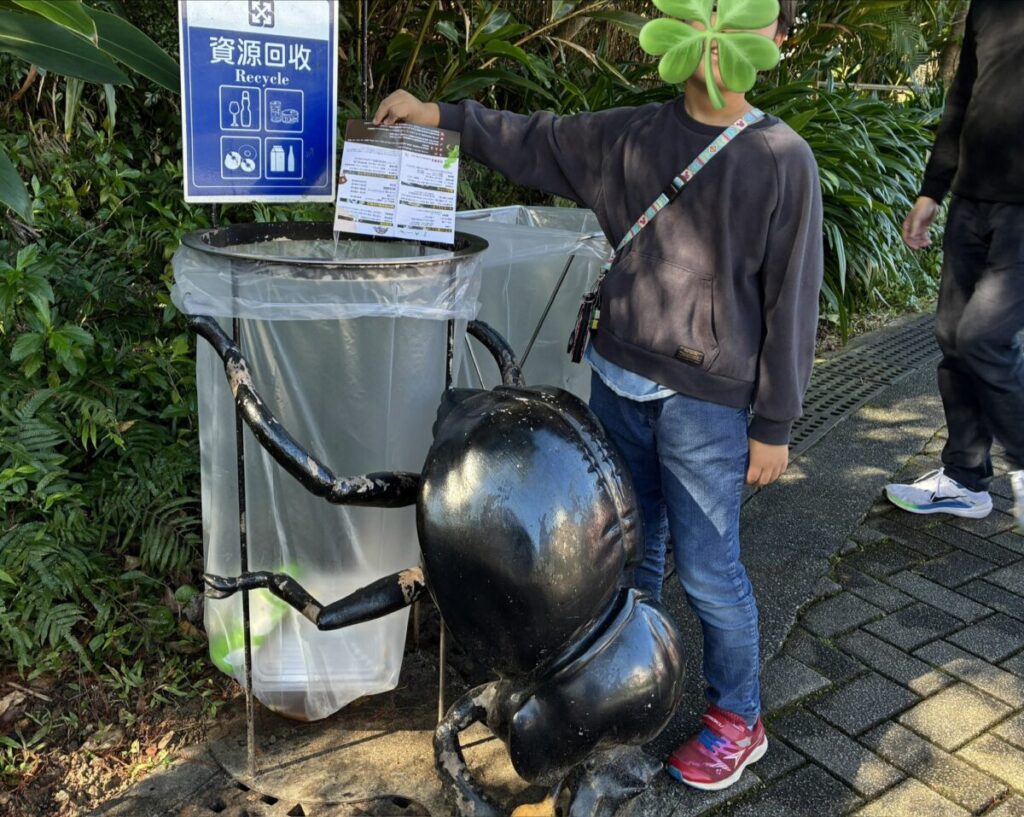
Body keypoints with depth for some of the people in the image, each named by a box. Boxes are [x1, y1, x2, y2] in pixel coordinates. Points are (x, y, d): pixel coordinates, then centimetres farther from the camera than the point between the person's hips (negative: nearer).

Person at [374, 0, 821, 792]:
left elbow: (791, 302, -6)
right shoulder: (631, 136, 5)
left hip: (706, 402, -4)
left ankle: (737, 718, 27)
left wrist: (775, 424, -5)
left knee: (707, 569, 4)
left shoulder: (782, 160, -6)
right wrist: (434, 114, 9)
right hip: (619, 382, 4)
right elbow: (536, 140, 15)